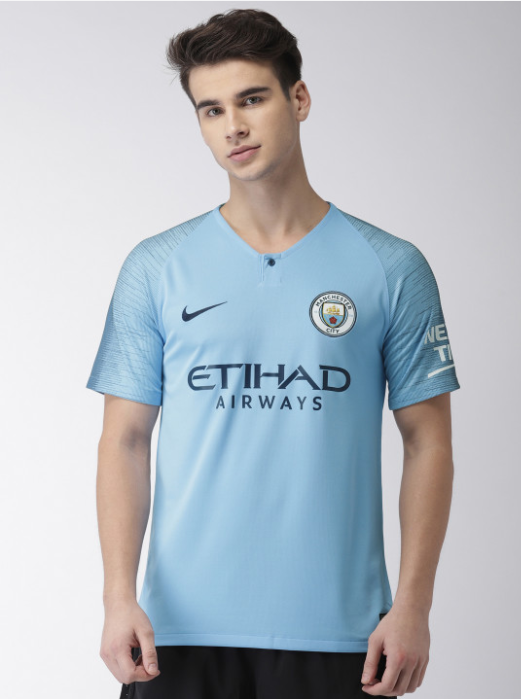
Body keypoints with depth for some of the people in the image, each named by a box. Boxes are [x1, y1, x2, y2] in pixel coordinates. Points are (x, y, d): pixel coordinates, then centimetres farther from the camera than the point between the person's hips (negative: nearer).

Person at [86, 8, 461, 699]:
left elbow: (428, 444, 3)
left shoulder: (393, 269, 2)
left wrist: (413, 605, -5)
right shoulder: (155, 268, 5)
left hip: (337, 634, 0)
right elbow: (125, 442, 4)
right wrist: (120, 597, -7)